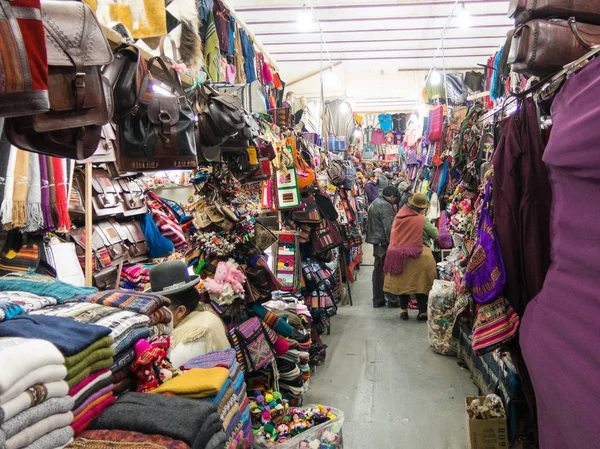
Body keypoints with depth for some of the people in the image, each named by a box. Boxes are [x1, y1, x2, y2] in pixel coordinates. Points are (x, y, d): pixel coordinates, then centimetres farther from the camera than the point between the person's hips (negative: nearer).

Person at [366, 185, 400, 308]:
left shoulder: (375, 202, 16)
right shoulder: (385, 206, -16)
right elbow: (389, 227, -21)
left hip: (376, 241, 10)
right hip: (384, 242, -10)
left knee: (378, 270, 13)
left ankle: (377, 299, 20)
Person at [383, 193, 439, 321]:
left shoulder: (399, 216, 2)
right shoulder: (422, 220, -12)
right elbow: (435, 234, -3)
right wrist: (430, 226, 15)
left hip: (398, 256, 4)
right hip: (417, 256, -4)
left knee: (402, 282, 14)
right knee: (420, 283, 7)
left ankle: (404, 311, 22)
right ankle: (423, 312, 14)